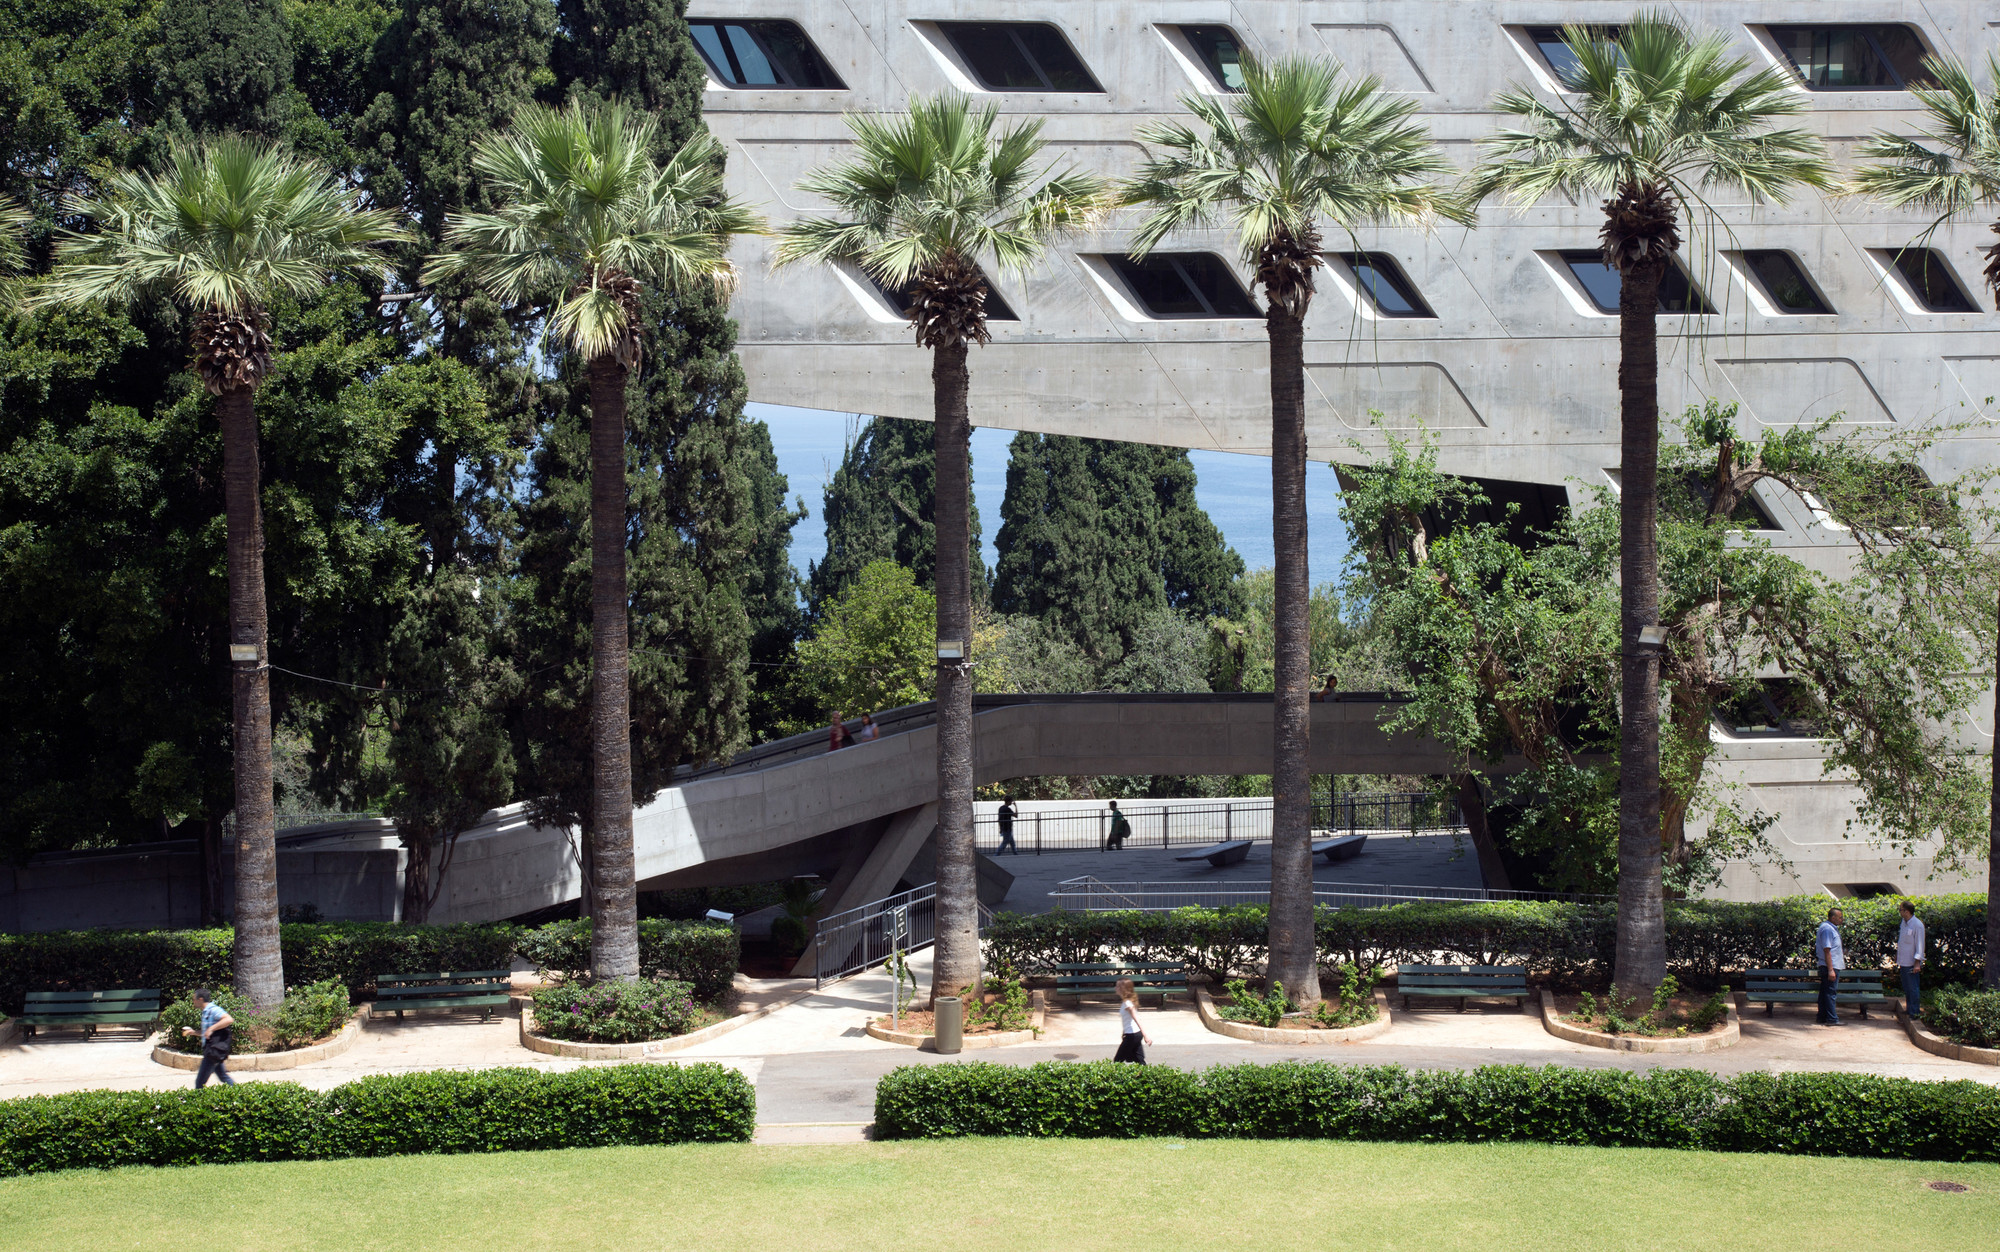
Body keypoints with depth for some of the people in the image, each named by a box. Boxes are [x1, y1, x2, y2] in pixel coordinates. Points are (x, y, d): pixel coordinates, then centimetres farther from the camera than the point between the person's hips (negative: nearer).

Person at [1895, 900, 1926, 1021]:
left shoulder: (1917, 925, -15)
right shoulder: (1904, 922, 10)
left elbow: (1920, 945, -15)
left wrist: (1917, 963, -17)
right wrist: (1897, 956, 24)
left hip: (1911, 963, -8)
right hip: (1903, 961, 8)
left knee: (1913, 988, -3)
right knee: (1906, 987, 14)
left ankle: (1915, 1012, 2)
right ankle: (1909, 1009, 23)